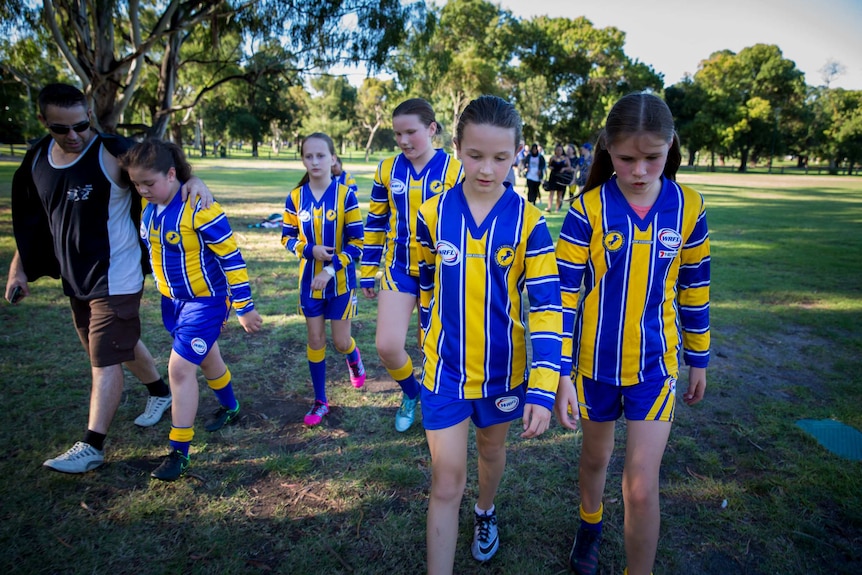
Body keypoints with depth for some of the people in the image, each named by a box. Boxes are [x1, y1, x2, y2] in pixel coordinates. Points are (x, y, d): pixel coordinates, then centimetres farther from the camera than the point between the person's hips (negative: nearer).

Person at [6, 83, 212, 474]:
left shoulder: (113, 153, -15)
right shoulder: (37, 159, 4)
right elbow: (29, 221, 14)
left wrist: (194, 180, -32)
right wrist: (19, 268, 12)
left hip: (116, 277, -7)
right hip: (75, 278, 7)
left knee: (106, 359, -3)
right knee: (121, 345, 21)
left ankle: (92, 446, 6)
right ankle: (160, 391, 43)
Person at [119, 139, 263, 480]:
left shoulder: (199, 209, -25)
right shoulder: (146, 206, -3)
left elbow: (232, 258, -21)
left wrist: (244, 307, -18)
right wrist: (164, 288, 20)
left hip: (205, 299, -8)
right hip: (171, 298, 8)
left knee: (180, 367, -9)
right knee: (206, 357, 23)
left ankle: (179, 452, 5)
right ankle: (230, 409, 47)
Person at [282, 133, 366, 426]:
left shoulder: (345, 195, -12)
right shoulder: (295, 197, -4)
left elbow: (356, 243, -12)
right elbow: (287, 238, 4)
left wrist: (330, 270, -20)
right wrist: (310, 250, -15)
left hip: (341, 281, -2)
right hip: (309, 280, 2)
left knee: (341, 342, 5)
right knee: (315, 340, 8)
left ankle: (353, 357, 43)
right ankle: (320, 401, 23)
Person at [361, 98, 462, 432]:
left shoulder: (455, 171, -9)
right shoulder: (387, 170, 0)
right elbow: (376, 223, 8)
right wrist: (368, 272, 10)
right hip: (399, 270, 2)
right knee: (387, 346, -5)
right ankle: (410, 393, 27)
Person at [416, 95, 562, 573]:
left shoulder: (528, 222, -14)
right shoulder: (432, 213, -9)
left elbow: (546, 306, -17)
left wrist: (543, 388, -24)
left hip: (503, 370, 1)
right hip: (445, 369, 0)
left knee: (492, 449, 26)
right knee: (446, 482, 3)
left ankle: (485, 511, 56)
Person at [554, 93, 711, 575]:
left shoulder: (688, 206, -7)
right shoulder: (587, 210, -14)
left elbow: (695, 290, 4)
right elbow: (563, 295, -12)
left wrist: (699, 359, 10)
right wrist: (562, 373, -14)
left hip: (656, 366, 0)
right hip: (595, 363, 0)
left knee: (642, 487, 0)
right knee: (595, 456, 23)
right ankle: (591, 523, 53)